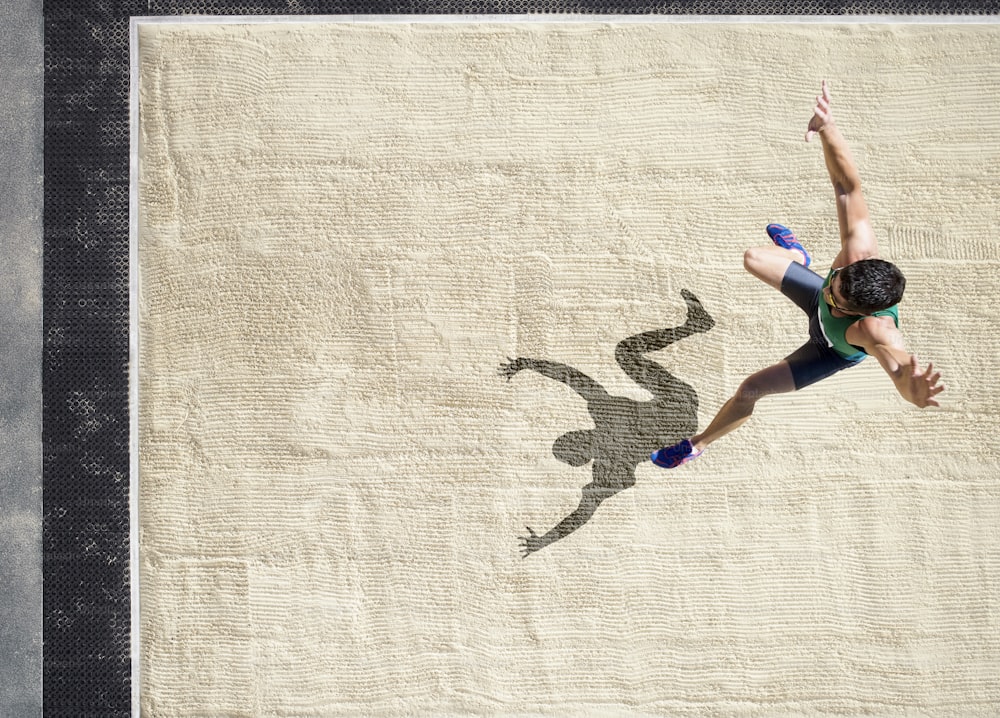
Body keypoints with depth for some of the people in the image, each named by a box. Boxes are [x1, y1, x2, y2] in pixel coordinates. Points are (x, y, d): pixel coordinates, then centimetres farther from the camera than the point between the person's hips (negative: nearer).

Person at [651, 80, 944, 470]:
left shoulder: (876, 330, -53)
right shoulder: (859, 251, -43)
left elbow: (903, 369, -71)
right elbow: (847, 185, -39)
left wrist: (916, 388, -95)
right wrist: (827, 126, -52)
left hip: (832, 353, -4)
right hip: (815, 302, 4)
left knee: (749, 390, -2)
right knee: (754, 259, 17)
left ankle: (697, 445, 31)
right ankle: (798, 256, 57)